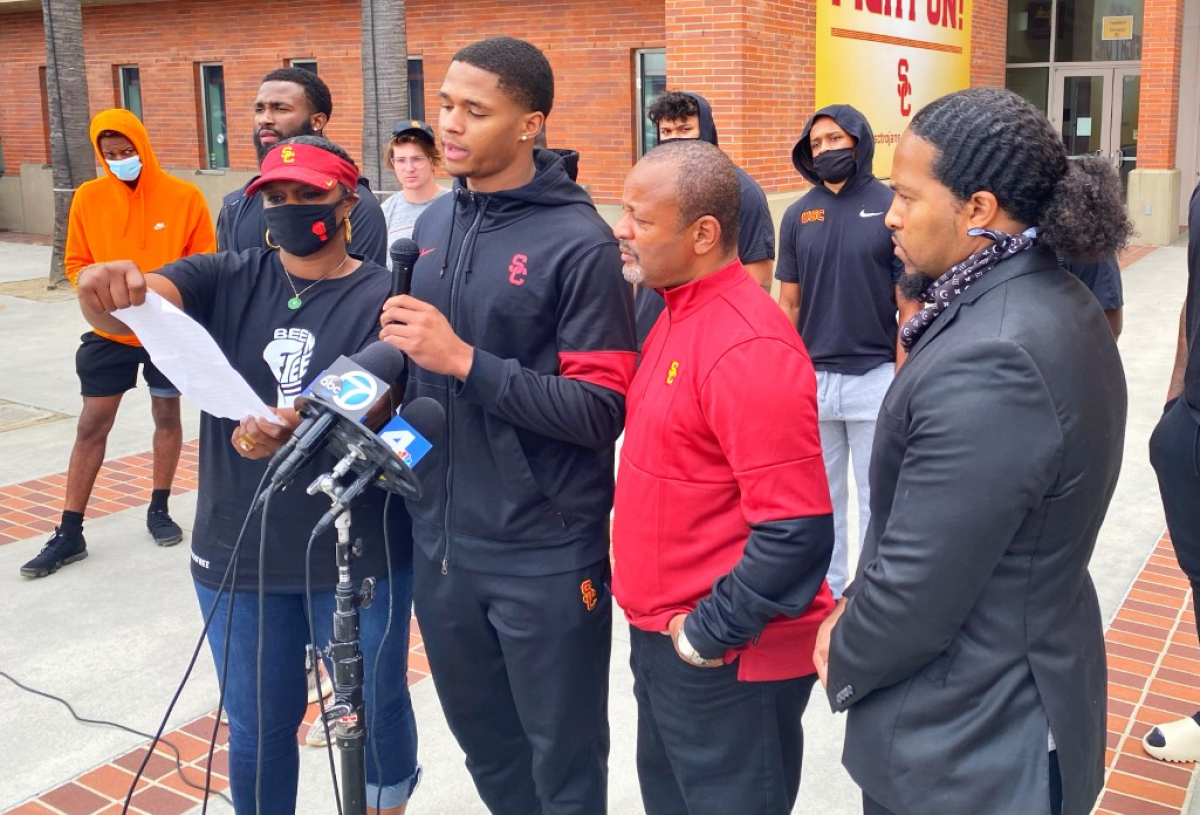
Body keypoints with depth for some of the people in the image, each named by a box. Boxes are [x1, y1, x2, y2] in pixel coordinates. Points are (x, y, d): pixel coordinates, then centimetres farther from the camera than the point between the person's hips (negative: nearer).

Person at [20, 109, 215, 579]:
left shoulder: (184, 197, -7)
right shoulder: (89, 197, -2)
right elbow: (76, 262, 4)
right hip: (110, 331, 1)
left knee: (167, 414, 12)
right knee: (91, 425, 3)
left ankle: (159, 509, 30)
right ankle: (69, 533, 10)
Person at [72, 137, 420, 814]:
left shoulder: (385, 295, -6)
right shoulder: (225, 281, 3)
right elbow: (129, 304, -14)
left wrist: (295, 426, -37)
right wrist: (106, 287, -38)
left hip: (357, 555, -2)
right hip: (238, 554, 3)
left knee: (374, 713, 14)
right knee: (258, 727, 16)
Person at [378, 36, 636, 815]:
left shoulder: (579, 242, -13)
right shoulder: (433, 223, 7)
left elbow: (602, 411, -18)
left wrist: (465, 361, -22)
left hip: (544, 553, -6)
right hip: (440, 540, 6)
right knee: (484, 742, 23)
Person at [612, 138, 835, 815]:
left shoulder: (747, 347, -24)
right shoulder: (681, 314, 6)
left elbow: (797, 531, -27)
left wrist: (712, 634, -17)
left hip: (727, 661, -9)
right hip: (663, 636, 9)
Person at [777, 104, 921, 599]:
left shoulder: (891, 208, -5)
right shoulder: (799, 215, 4)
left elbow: (909, 304, -4)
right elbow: (788, 304, 8)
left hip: (874, 377, -3)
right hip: (811, 378, 3)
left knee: (877, 497, 9)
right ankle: (825, 586, 29)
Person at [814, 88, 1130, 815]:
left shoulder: (990, 361, -31)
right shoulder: (1055, 303, 1)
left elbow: (917, 590, -26)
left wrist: (842, 662, -7)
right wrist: (858, 609, 5)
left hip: (970, 737, -9)